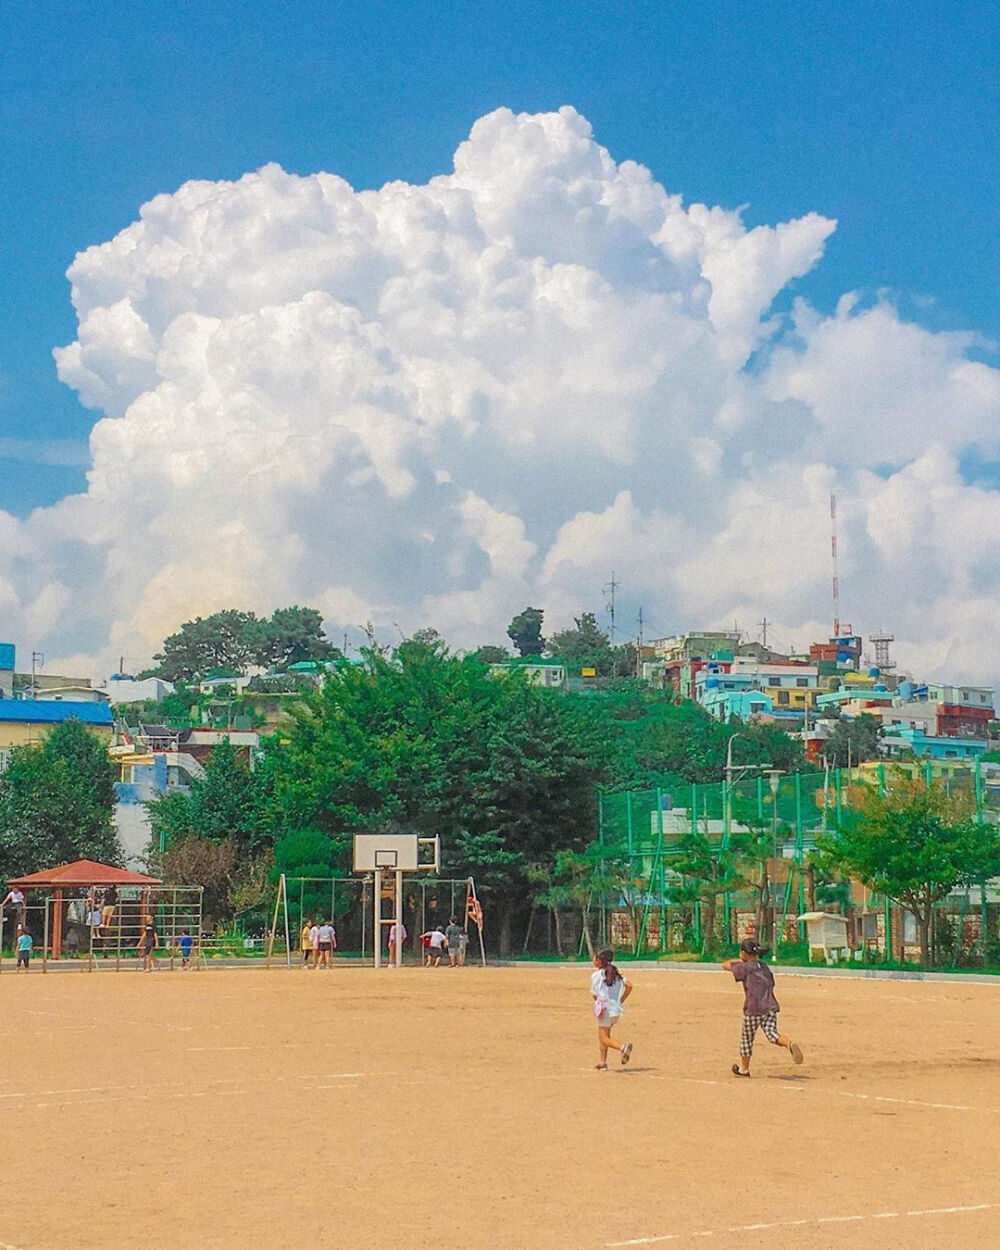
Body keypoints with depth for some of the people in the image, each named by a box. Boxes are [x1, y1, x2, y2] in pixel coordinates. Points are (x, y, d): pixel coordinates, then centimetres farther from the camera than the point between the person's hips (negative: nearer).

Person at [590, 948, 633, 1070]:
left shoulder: (596, 975, -9)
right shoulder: (615, 973, 7)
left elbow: (594, 995, -8)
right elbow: (629, 985, 2)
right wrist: (621, 1001, 8)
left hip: (605, 1010, -7)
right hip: (617, 1010, 7)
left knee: (604, 1038, -1)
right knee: (602, 1035, 20)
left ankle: (622, 1047, -27)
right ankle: (603, 1062, 18)